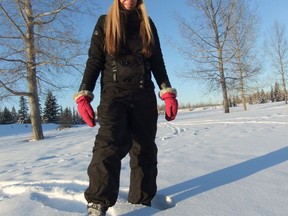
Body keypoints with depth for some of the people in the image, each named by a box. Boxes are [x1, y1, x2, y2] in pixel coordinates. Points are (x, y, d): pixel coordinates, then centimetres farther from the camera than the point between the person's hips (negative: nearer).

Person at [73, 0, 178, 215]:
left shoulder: (147, 23, 16)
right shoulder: (105, 22, 10)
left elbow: (157, 62, 14)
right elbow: (94, 61, 6)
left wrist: (168, 93, 2)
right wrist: (83, 96, -5)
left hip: (144, 96, 3)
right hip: (113, 94, -2)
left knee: (145, 149, 3)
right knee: (110, 143, -23)